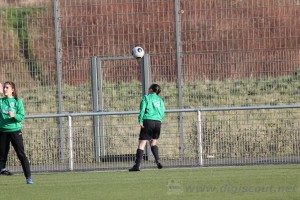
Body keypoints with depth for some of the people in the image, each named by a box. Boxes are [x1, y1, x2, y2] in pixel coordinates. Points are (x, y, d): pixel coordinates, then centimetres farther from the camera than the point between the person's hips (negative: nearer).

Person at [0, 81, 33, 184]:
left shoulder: (17, 102, 0)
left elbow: (22, 116, -5)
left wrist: (14, 116, -25)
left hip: (15, 131, -2)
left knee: (21, 154, -3)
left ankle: (28, 177, -1)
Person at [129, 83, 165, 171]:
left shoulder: (146, 98, 5)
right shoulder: (160, 100, 18)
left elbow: (142, 110, -7)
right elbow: (163, 113, 11)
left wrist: (140, 121, -10)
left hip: (148, 121, -5)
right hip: (158, 122, 5)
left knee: (142, 143, -5)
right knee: (153, 142, 21)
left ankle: (137, 165, -12)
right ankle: (157, 160, 2)